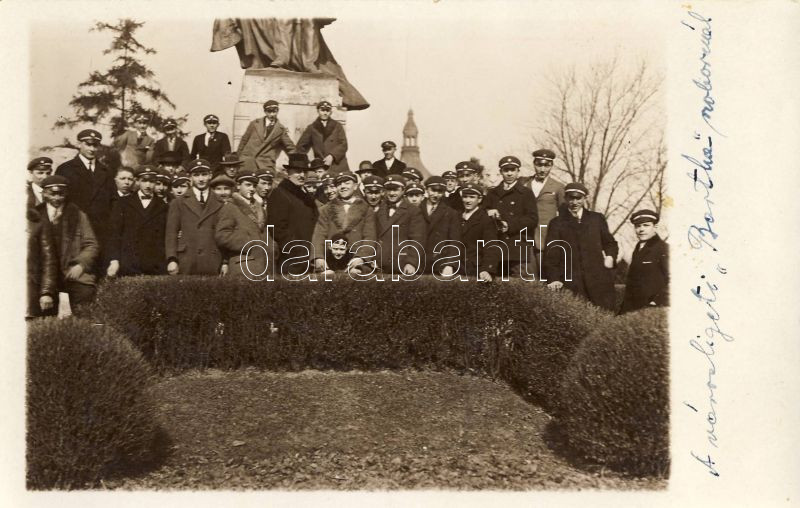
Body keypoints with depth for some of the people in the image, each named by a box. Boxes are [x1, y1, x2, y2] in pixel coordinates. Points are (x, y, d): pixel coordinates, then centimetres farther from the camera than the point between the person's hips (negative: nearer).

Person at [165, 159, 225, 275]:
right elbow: (171, 234, 7)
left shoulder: (220, 205, 13)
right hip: (185, 265, 0)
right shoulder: (178, 204, 13)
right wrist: (171, 260, -6)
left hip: (212, 266, 0)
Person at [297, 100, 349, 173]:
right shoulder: (312, 128, 13)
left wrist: (332, 156, -10)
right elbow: (301, 146, 14)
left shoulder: (337, 126, 12)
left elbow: (343, 145, 3)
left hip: (339, 166, 1)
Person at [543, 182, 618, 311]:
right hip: (571, 283, -2)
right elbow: (551, 255, 3)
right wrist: (554, 279, -9)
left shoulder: (597, 219, 15)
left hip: (598, 280, 2)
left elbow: (610, 243, 24)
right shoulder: (556, 223, 10)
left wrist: (610, 256, 2)